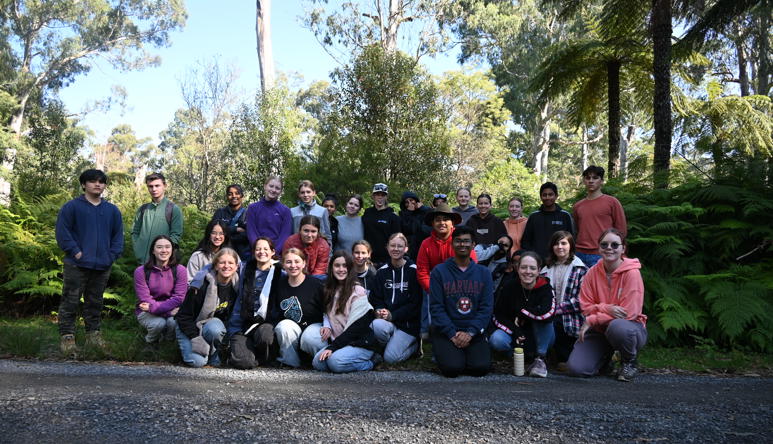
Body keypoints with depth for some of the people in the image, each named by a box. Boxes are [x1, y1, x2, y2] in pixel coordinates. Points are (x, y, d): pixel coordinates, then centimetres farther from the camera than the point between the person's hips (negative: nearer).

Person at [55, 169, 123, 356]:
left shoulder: (112, 210, 11)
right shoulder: (71, 207, -1)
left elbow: (118, 235, 14)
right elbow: (62, 232, -5)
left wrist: (113, 255, 1)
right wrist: (75, 251, -13)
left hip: (103, 266, 4)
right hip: (77, 264, -4)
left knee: (95, 302, 13)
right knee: (70, 302, -2)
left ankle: (93, 334, 22)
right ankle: (67, 337, 3)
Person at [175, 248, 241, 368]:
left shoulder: (235, 286, -9)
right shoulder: (201, 285, -23)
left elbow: (232, 315, 2)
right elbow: (184, 315, -17)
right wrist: (196, 338, -24)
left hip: (214, 323, 3)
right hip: (189, 327, -3)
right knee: (198, 361, -24)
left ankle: (213, 356, -5)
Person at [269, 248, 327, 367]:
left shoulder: (316, 284, -7)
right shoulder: (279, 286, 6)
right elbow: (274, 314, 13)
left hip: (314, 325, -3)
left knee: (309, 339, -35)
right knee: (284, 326, -30)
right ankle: (290, 362, -14)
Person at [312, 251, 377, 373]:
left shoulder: (357, 291, -10)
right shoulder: (331, 290, 12)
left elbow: (356, 326, -15)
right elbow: (327, 313, 21)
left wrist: (332, 347, -17)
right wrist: (327, 326, -4)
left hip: (361, 343, -6)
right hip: (339, 342, 6)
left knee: (335, 361, -30)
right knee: (317, 362, -18)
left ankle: (367, 363, -5)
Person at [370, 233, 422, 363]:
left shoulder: (414, 271, -2)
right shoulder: (382, 272, 11)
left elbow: (416, 303, -7)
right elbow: (376, 298, 10)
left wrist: (393, 315, -14)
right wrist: (379, 310, -13)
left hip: (408, 323, -3)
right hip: (387, 319, 3)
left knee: (390, 357, -18)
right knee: (376, 325, -33)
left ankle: (414, 345, 13)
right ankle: (393, 344, -1)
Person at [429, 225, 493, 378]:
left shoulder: (483, 273, 8)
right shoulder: (439, 272, 0)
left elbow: (486, 308, 2)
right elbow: (436, 307, -5)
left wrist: (470, 333, -11)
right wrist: (452, 334, -14)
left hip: (473, 332, 2)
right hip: (445, 331, -2)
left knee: (481, 367, -20)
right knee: (453, 368, -24)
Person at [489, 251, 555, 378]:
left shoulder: (545, 287, -14)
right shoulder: (510, 286, -9)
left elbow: (548, 314, -33)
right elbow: (498, 316, -5)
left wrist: (521, 312, -20)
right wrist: (515, 332, -20)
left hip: (540, 338, -1)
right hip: (512, 331, 1)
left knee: (543, 317, -31)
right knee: (496, 340, -31)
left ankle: (540, 359, -17)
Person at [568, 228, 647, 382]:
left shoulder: (632, 273, -14)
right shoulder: (593, 272, -1)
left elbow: (628, 313, -17)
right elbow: (585, 307, -2)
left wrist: (591, 321, -15)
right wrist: (607, 309, -24)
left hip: (630, 325, -3)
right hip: (599, 329, 3)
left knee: (617, 327, -41)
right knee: (576, 368, -17)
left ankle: (629, 362, -6)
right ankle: (605, 359, 19)